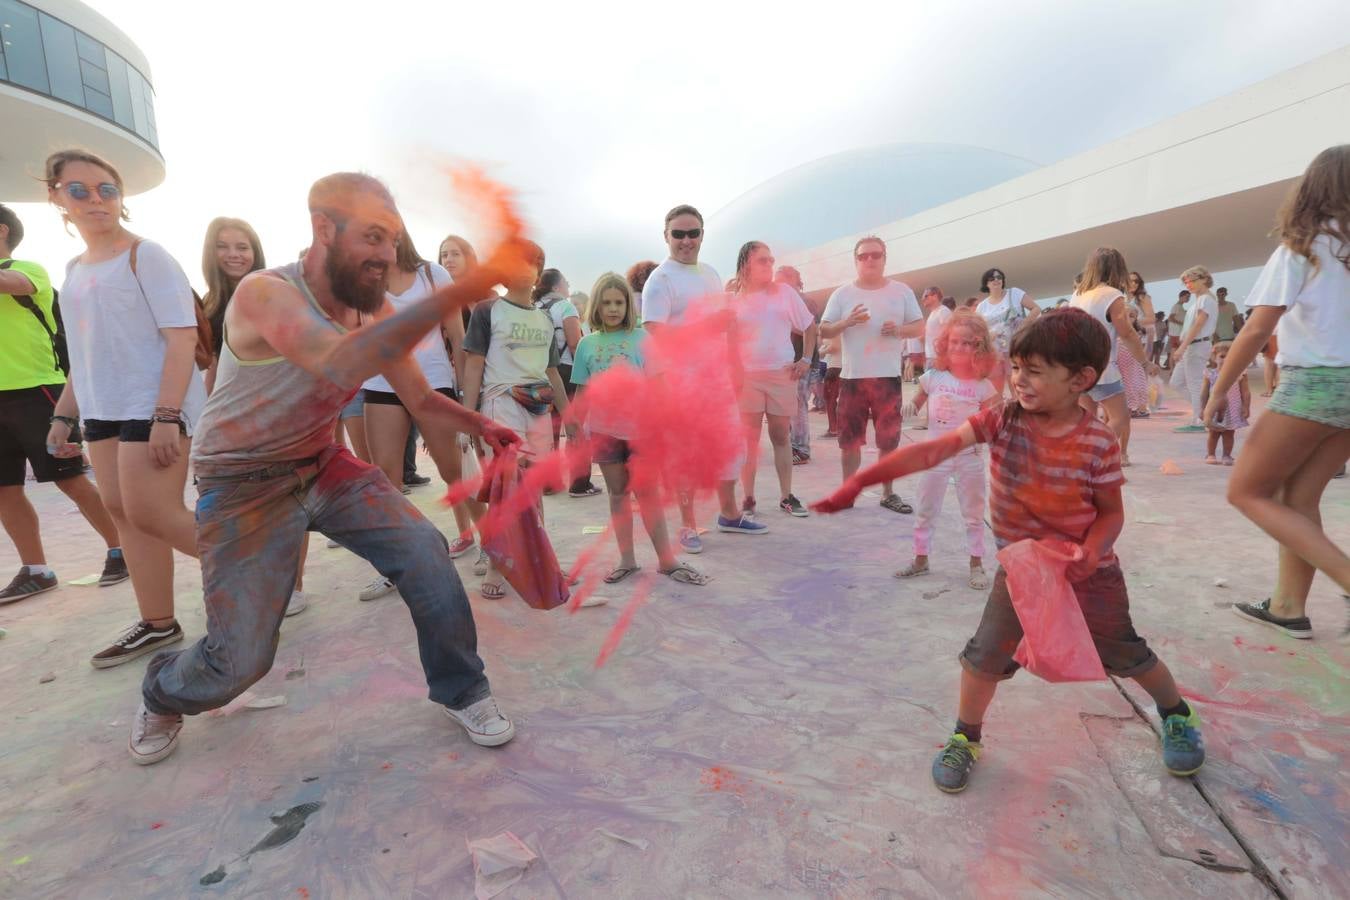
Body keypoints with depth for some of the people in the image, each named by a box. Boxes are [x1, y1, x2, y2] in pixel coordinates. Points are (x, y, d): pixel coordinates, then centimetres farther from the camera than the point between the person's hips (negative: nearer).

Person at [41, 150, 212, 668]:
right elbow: (88, 352, 22)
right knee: (123, 513, 8)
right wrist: (63, 414, 18)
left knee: (150, 514, -10)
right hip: (103, 412, 8)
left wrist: (166, 416, -23)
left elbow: (183, 337, -15)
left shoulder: (146, 256, -6)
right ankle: (158, 624, 17)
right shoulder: (75, 270, 17)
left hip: (156, 408, -8)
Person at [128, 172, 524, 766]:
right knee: (240, 661, -2)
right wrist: (460, 293, -54)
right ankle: (163, 693, 37)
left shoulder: (377, 312, -7)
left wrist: (481, 426, -19)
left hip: (323, 465, 5)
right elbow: (343, 367, -47)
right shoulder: (265, 293, -26)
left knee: (424, 551, -14)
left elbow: (421, 400, 2)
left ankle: (461, 693, 7)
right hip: (245, 486, -5)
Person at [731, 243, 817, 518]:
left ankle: (786, 496, 16)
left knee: (780, 436, 8)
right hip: (747, 376, -1)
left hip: (783, 374, 1)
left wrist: (805, 360, 3)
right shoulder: (733, 301, 1)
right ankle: (748, 499, 8)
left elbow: (810, 327, 11)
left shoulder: (784, 292, 4)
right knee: (749, 439, 1)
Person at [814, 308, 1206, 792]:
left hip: (1085, 571, -1)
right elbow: (932, 451, -24)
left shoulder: (1098, 441, -20)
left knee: (1126, 655, 17)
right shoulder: (1002, 420, -16)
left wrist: (1091, 552, -28)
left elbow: (1112, 512, -7)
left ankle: (1177, 714, 49)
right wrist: (861, 479, -32)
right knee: (985, 656, -1)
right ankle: (966, 738, 22)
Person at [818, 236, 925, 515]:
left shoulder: (901, 291, 7)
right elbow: (823, 331, 3)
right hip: (852, 377, 0)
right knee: (849, 439, 4)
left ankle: (889, 494, 18)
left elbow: (920, 327, 9)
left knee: (889, 439, 5)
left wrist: (899, 329, -12)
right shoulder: (842, 293, 5)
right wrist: (847, 322, -16)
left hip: (888, 376, 1)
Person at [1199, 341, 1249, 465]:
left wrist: (1246, 408, -5)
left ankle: (1227, 455, 15)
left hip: (1232, 410, 0)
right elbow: (1204, 392, 0)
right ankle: (1210, 455, 18)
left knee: (1229, 434, 7)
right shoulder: (1210, 374, -4)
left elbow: (1245, 392, -1)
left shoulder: (1239, 374, -5)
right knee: (1213, 433, 9)